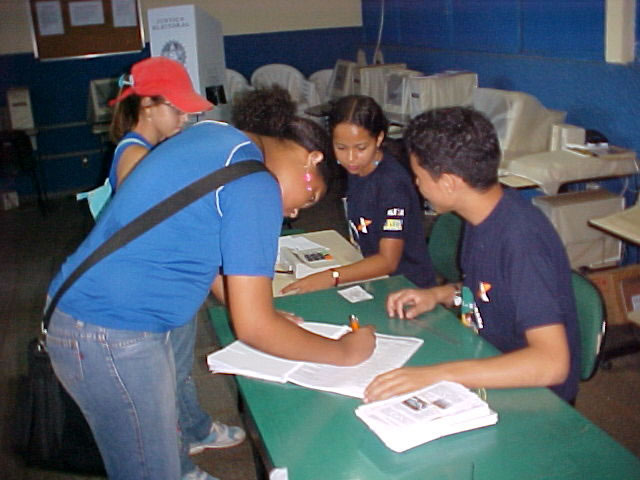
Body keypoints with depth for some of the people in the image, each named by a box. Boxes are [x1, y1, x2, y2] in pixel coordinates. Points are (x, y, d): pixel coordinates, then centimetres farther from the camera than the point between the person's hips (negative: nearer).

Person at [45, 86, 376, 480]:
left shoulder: (213, 133, 6)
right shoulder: (256, 188, -20)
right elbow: (253, 327, -19)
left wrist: (265, 315, 16)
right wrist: (346, 352, -6)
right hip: (111, 338, -9)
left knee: (166, 436, 26)